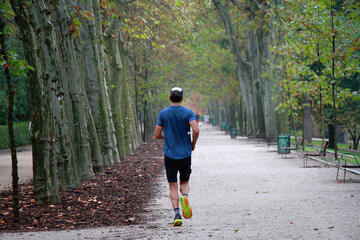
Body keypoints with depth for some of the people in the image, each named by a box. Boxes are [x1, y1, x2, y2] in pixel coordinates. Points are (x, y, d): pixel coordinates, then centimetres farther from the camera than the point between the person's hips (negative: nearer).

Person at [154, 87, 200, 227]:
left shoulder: (163, 113, 0)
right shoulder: (188, 113, -3)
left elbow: (157, 135, 1)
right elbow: (196, 130, -16)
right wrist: (193, 144, 2)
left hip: (169, 155, 0)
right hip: (185, 154, 0)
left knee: (173, 187, 4)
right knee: (184, 183, 16)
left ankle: (177, 215, -11)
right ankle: (184, 196, -18)